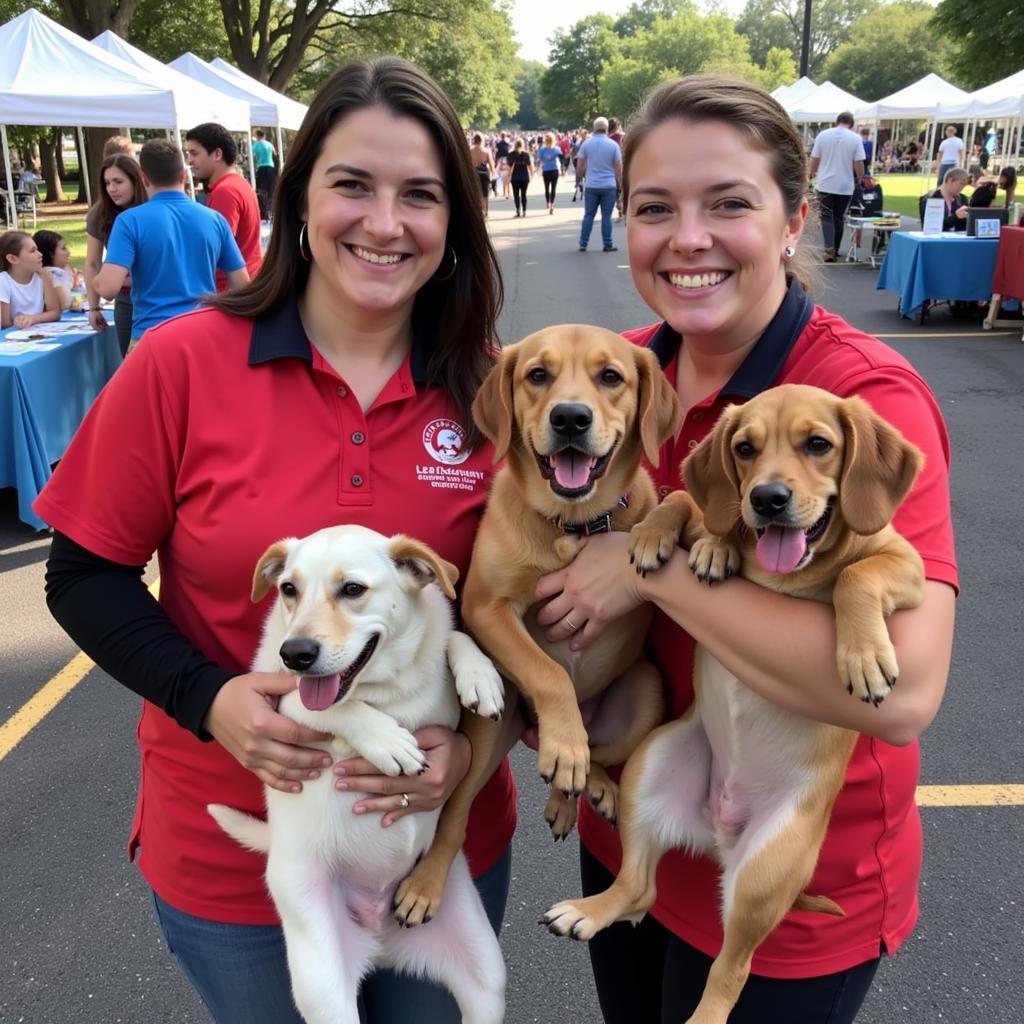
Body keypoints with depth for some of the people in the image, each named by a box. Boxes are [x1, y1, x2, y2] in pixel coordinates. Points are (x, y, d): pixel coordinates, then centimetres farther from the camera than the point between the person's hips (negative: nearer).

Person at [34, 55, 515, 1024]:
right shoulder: (181, 363, -14)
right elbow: (86, 576, -7)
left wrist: (476, 734, -16)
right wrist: (209, 698, -21)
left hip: (449, 841, 2)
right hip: (232, 858, -1)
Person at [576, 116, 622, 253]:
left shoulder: (586, 144, 1)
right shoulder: (613, 145, -2)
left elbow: (580, 166, 4)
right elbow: (618, 168, -1)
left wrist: (580, 177, 21)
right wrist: (621, 184, 8)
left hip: (591, 185, 1)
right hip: (609, 186, -1)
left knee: (588, 215, 8)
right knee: (606, 216, 4)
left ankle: (583, 244, 7)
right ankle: (608, 245, 7)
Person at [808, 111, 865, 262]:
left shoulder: (823, 135, -2)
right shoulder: (855, 138, -4)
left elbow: (814, 160, 1)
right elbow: (859, 165, -5)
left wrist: (813, 173, 21)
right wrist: (859, 178, 14)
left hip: (826, 184, 0)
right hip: (845, 186, 0)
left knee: (827, 217, 2)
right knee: (838, 218, 13)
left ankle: (829, 248, -16)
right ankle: (835, 250, 20)